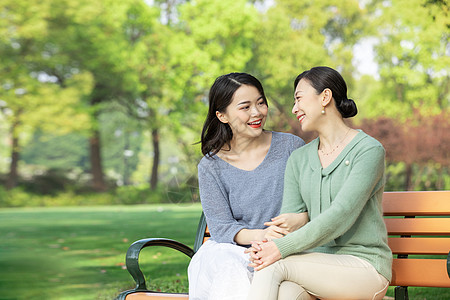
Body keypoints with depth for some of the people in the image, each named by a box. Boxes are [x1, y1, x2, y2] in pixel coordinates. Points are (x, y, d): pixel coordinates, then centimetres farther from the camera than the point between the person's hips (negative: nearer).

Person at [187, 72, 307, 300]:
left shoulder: (291, 147, 5)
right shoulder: (210, 167, 3)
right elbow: (220, 227, -3)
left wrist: (299, 221, -20)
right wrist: (260, 235, -24)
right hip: (231, 251, 0)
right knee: (229, 269, -34)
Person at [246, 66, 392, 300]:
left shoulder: (368, 150, -7)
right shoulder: (298, 159, 14)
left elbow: (340, 216, -18)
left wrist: (281, 249, -25)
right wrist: (265, 245, -18)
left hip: (364, 267, -4)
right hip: (318, 265, 4)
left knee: (274, 266, -28)